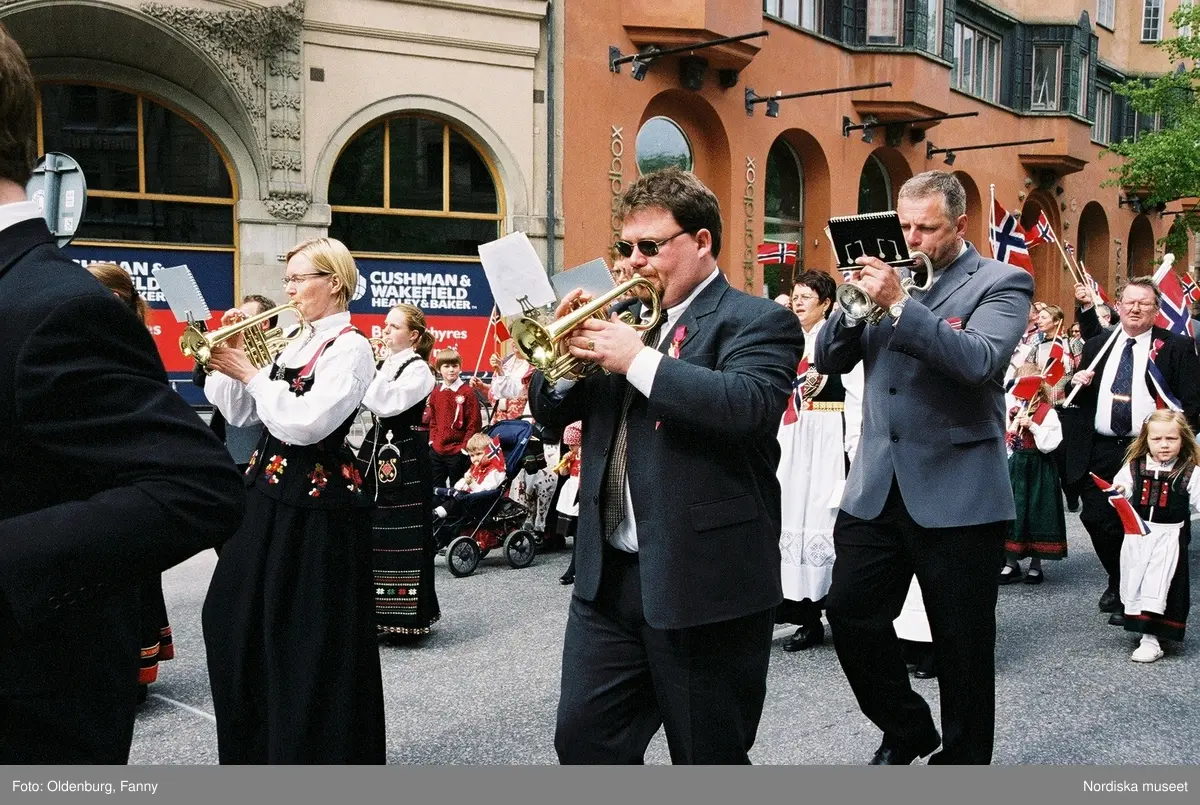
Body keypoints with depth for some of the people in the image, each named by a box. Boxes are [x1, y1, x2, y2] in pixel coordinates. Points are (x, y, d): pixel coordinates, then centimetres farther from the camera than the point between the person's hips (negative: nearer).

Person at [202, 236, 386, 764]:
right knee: (234, 619, 16)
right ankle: (255, 747, 33)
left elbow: (305, 424, -24)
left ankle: (311, 751, 17)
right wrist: (223, 361, 0)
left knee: (309, 640, 0)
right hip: (271, 494, 9)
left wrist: (251, 374, -16)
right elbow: (240, 413, 13)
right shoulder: (295, 343, 13)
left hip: (316, 506, -9)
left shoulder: (350, 348, -12)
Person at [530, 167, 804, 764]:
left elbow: (751, 405, -27)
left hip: (704, 582, -6)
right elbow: (551, 411, 14)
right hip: (608, 576, 6)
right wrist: (566, 353, -6)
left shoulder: (757, 322, -6)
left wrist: (638, 360, -21)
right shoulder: (624, 318, 13)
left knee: (710, 758, 9)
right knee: (583, 742, 10)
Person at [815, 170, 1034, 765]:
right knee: (850, 614, 6)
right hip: (875, 486, 5)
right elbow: (829, 360, 7)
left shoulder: (1001, 284, -3)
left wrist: (898, 303, -25)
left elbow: (979, 360, -22)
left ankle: (963, 757, 27)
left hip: (958, 493, -5)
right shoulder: (891, 275, 10)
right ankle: (906, 729, 29)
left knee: (961, 640, 7)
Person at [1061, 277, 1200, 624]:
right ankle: (1117, 582, 28)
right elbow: (1080, 399, 21)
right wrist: (1079, 384, -1)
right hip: (1100, 450, 4)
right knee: (1096, 518, 4)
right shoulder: (1097, 346, 13)